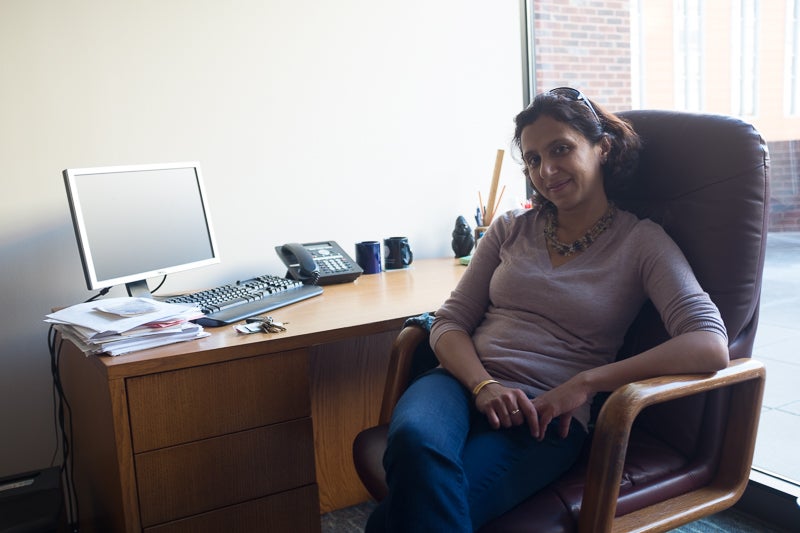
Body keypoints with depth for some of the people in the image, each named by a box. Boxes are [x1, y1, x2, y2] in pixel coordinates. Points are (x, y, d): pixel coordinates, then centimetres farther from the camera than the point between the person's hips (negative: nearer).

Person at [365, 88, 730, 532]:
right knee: (413, 439, -35)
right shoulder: (511, 229, 16)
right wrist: (483, 385, -11)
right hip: (464, 384, 4)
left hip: (548, 416, -3)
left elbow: (711, 347, -10)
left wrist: (585, 383, -15)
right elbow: (450, 323, 11)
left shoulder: (641, 242, 4)